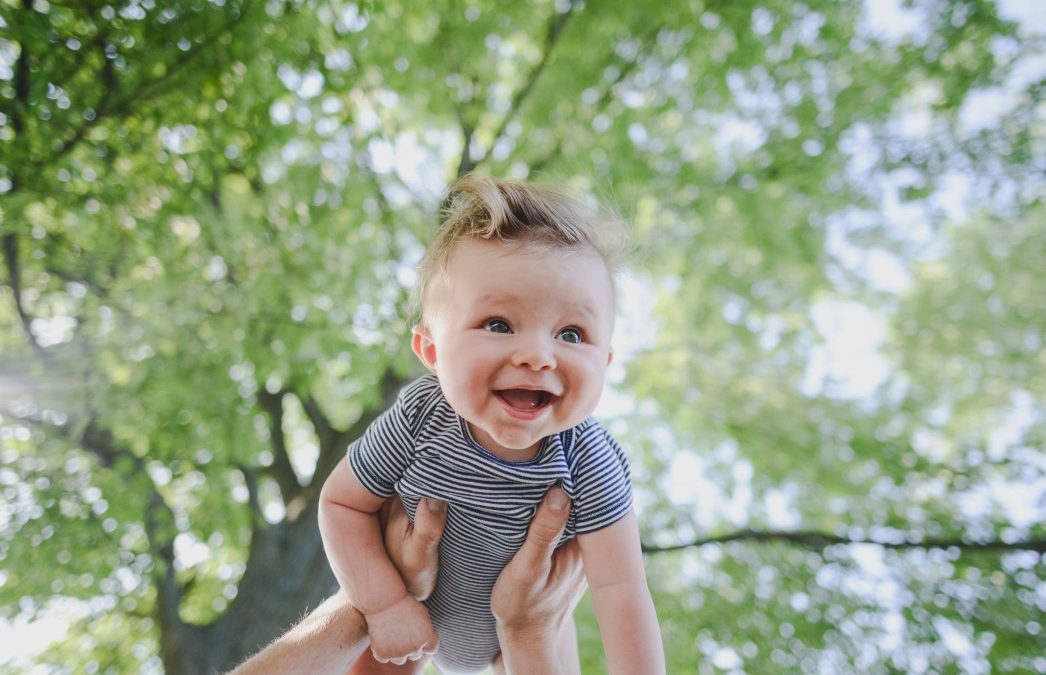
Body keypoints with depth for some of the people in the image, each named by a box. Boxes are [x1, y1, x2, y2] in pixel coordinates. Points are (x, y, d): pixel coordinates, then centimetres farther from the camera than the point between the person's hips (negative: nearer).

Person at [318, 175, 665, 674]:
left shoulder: (590, 466, -34)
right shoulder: (416, 420, -32)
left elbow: (620, 591, -28)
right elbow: (341, 502, -18)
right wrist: (385, 605, -24)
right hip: (414, 599, 1)